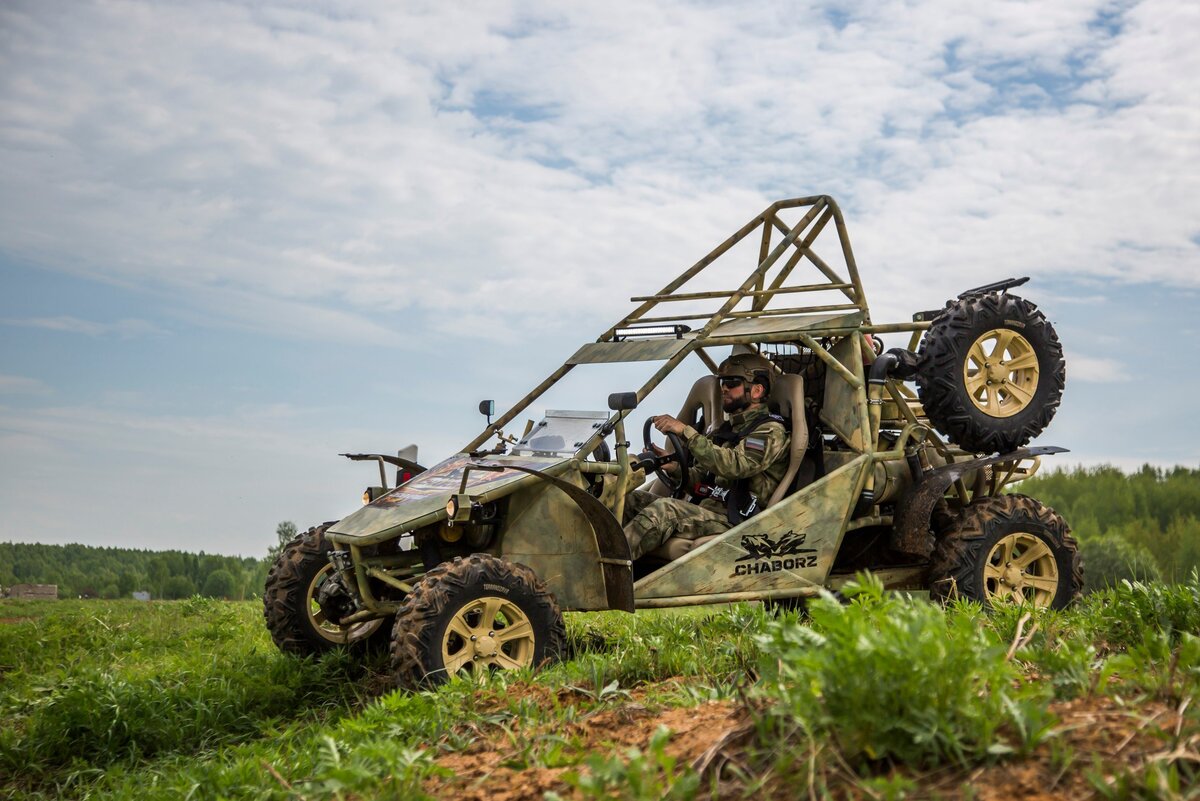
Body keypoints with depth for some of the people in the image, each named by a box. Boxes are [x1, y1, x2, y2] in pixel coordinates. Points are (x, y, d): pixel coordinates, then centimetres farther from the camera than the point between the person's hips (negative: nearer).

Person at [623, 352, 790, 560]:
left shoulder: (770, 431, -2)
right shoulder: (727, 429, 25)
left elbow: (735, 465, -22)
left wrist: (686, 432, -23)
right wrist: (673, 467, 0)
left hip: (729, 522, -8)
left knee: (665, 509, -32)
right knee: (632, 499, -9)